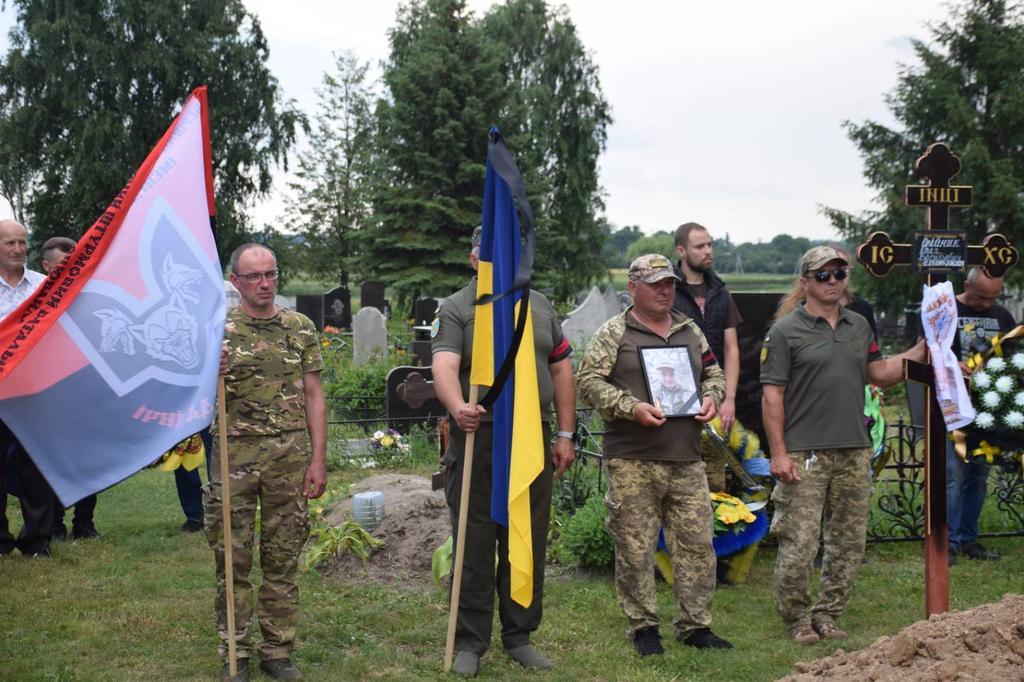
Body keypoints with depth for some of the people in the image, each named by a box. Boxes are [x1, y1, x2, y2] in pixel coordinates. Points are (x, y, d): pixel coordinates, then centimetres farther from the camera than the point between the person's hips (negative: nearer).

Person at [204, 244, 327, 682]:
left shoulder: (300, 328, 6)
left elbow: (313, 396, 7)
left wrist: (318, 460, 1)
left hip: (290, 454, 1)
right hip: (234, 453, -1)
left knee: (283, 559, 7)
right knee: (233, 559, 3)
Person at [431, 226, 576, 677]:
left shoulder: (539, 306, 15)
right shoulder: (455, 310, -2)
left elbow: (561, 370, 17)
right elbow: (444, 366, -18)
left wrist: (565, 435, 11)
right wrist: (457, 408, -39)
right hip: (477, 438, -4)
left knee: (529, 544, 9)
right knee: (474, 546, 1)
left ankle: (520, 638, 22)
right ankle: (469, 643, 11)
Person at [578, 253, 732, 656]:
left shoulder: (690, 331, 16)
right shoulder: (614, 333, -1)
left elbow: (713, 372, 26)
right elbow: (589, 383, -6)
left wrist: (711, 397, 4)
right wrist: (632, 408, -17)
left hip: (687, 460, 5)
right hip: (632, 462, -5)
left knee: (697, 544, 6)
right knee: (636, 548, 0)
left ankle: (695, 626, 17)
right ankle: (643, 627, 13)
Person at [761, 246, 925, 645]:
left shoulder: (860, 327, 14)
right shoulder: (786, 331, -4)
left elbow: (879, 373, 19)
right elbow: (772, 394, -6)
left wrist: (922, 350, 7)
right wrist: (778, 453, -12)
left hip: (854, 452, 6)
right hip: (804, 455, -6)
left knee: (849, 543, 9)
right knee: (799, 545, -6)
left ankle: (826, 616, 21)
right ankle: (796, 620, 10)